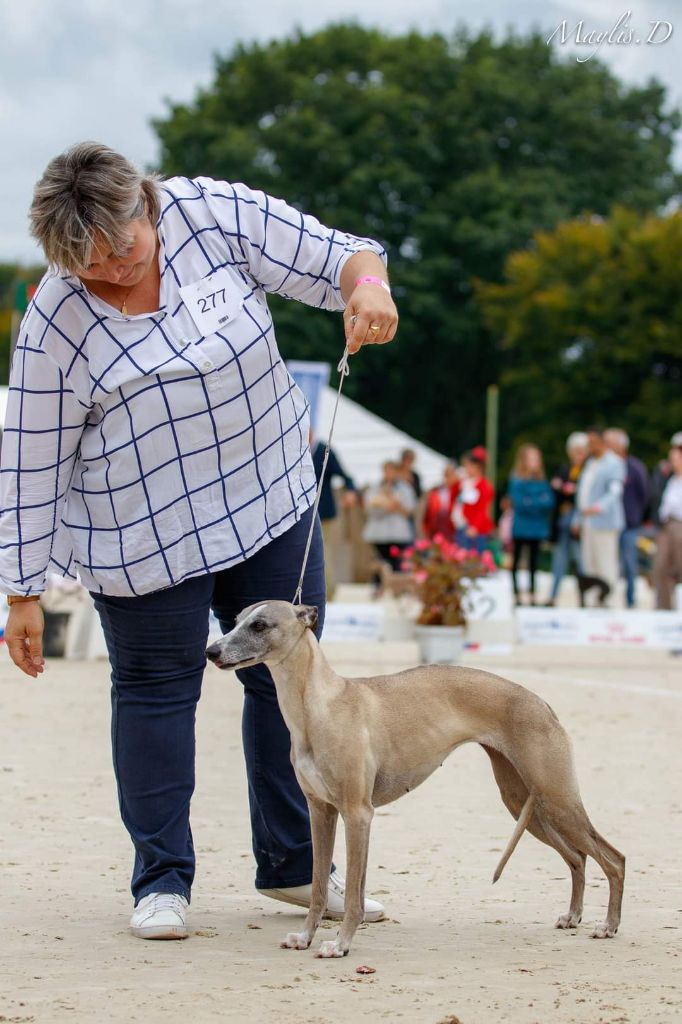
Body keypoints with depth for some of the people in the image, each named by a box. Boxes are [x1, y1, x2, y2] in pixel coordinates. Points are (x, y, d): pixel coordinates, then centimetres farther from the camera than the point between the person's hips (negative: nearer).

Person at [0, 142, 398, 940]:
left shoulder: (217, 216, -11)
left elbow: (338, 259, -7)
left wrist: (367, 286, -31)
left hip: (273, 501, 4)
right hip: (146, 539, -3)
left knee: (286, 679, 11)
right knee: (156, 693, 4)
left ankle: (292, 865, 25)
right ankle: (162, 880, 17)